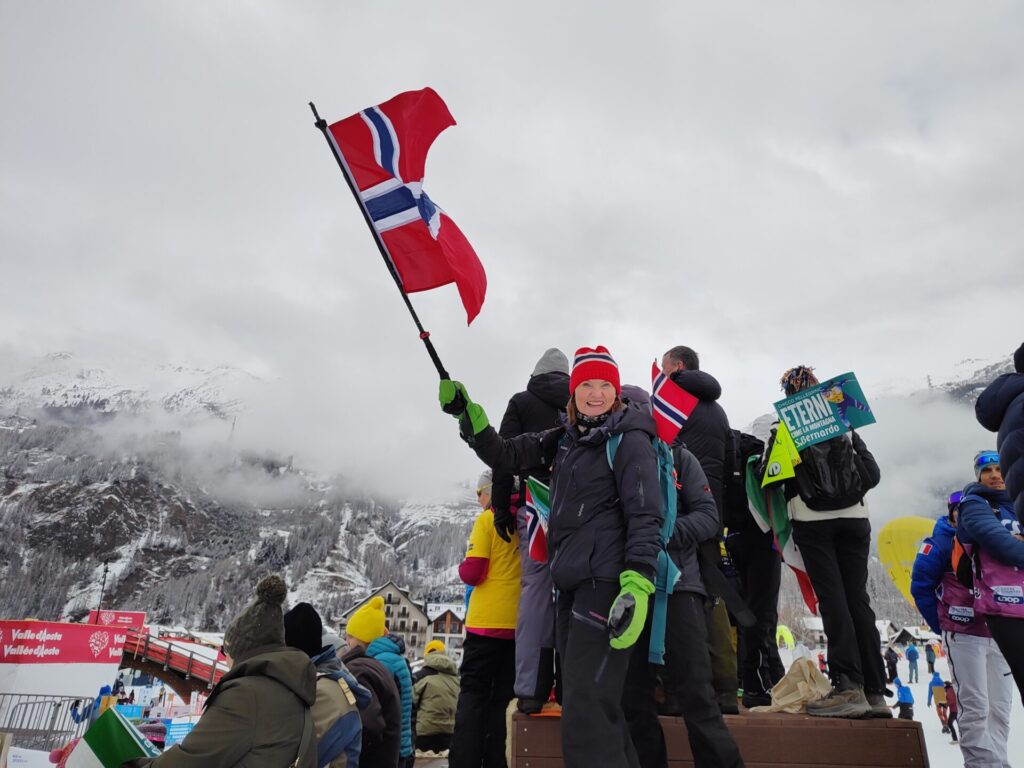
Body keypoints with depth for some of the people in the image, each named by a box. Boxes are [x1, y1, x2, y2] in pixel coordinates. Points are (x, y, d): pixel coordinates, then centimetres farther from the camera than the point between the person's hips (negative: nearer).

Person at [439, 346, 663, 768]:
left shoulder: (629, 438, -5)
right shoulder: (565, 438, 16)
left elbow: (646, 516, -13)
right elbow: (506, 455, 21)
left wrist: (637, 587, -24)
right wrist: (466, 412, 10)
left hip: (605, 584, -8)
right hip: (570, 586, 8)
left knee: (585, 716, -13)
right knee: (588, 705, 16)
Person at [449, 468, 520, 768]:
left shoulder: (487, 520, -6)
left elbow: (472, 573, -10)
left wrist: (462, 567, 10)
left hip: (487, 622, -4)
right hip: (520, 624, 5)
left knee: (473, 694, 4)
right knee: (500, 698, 12)